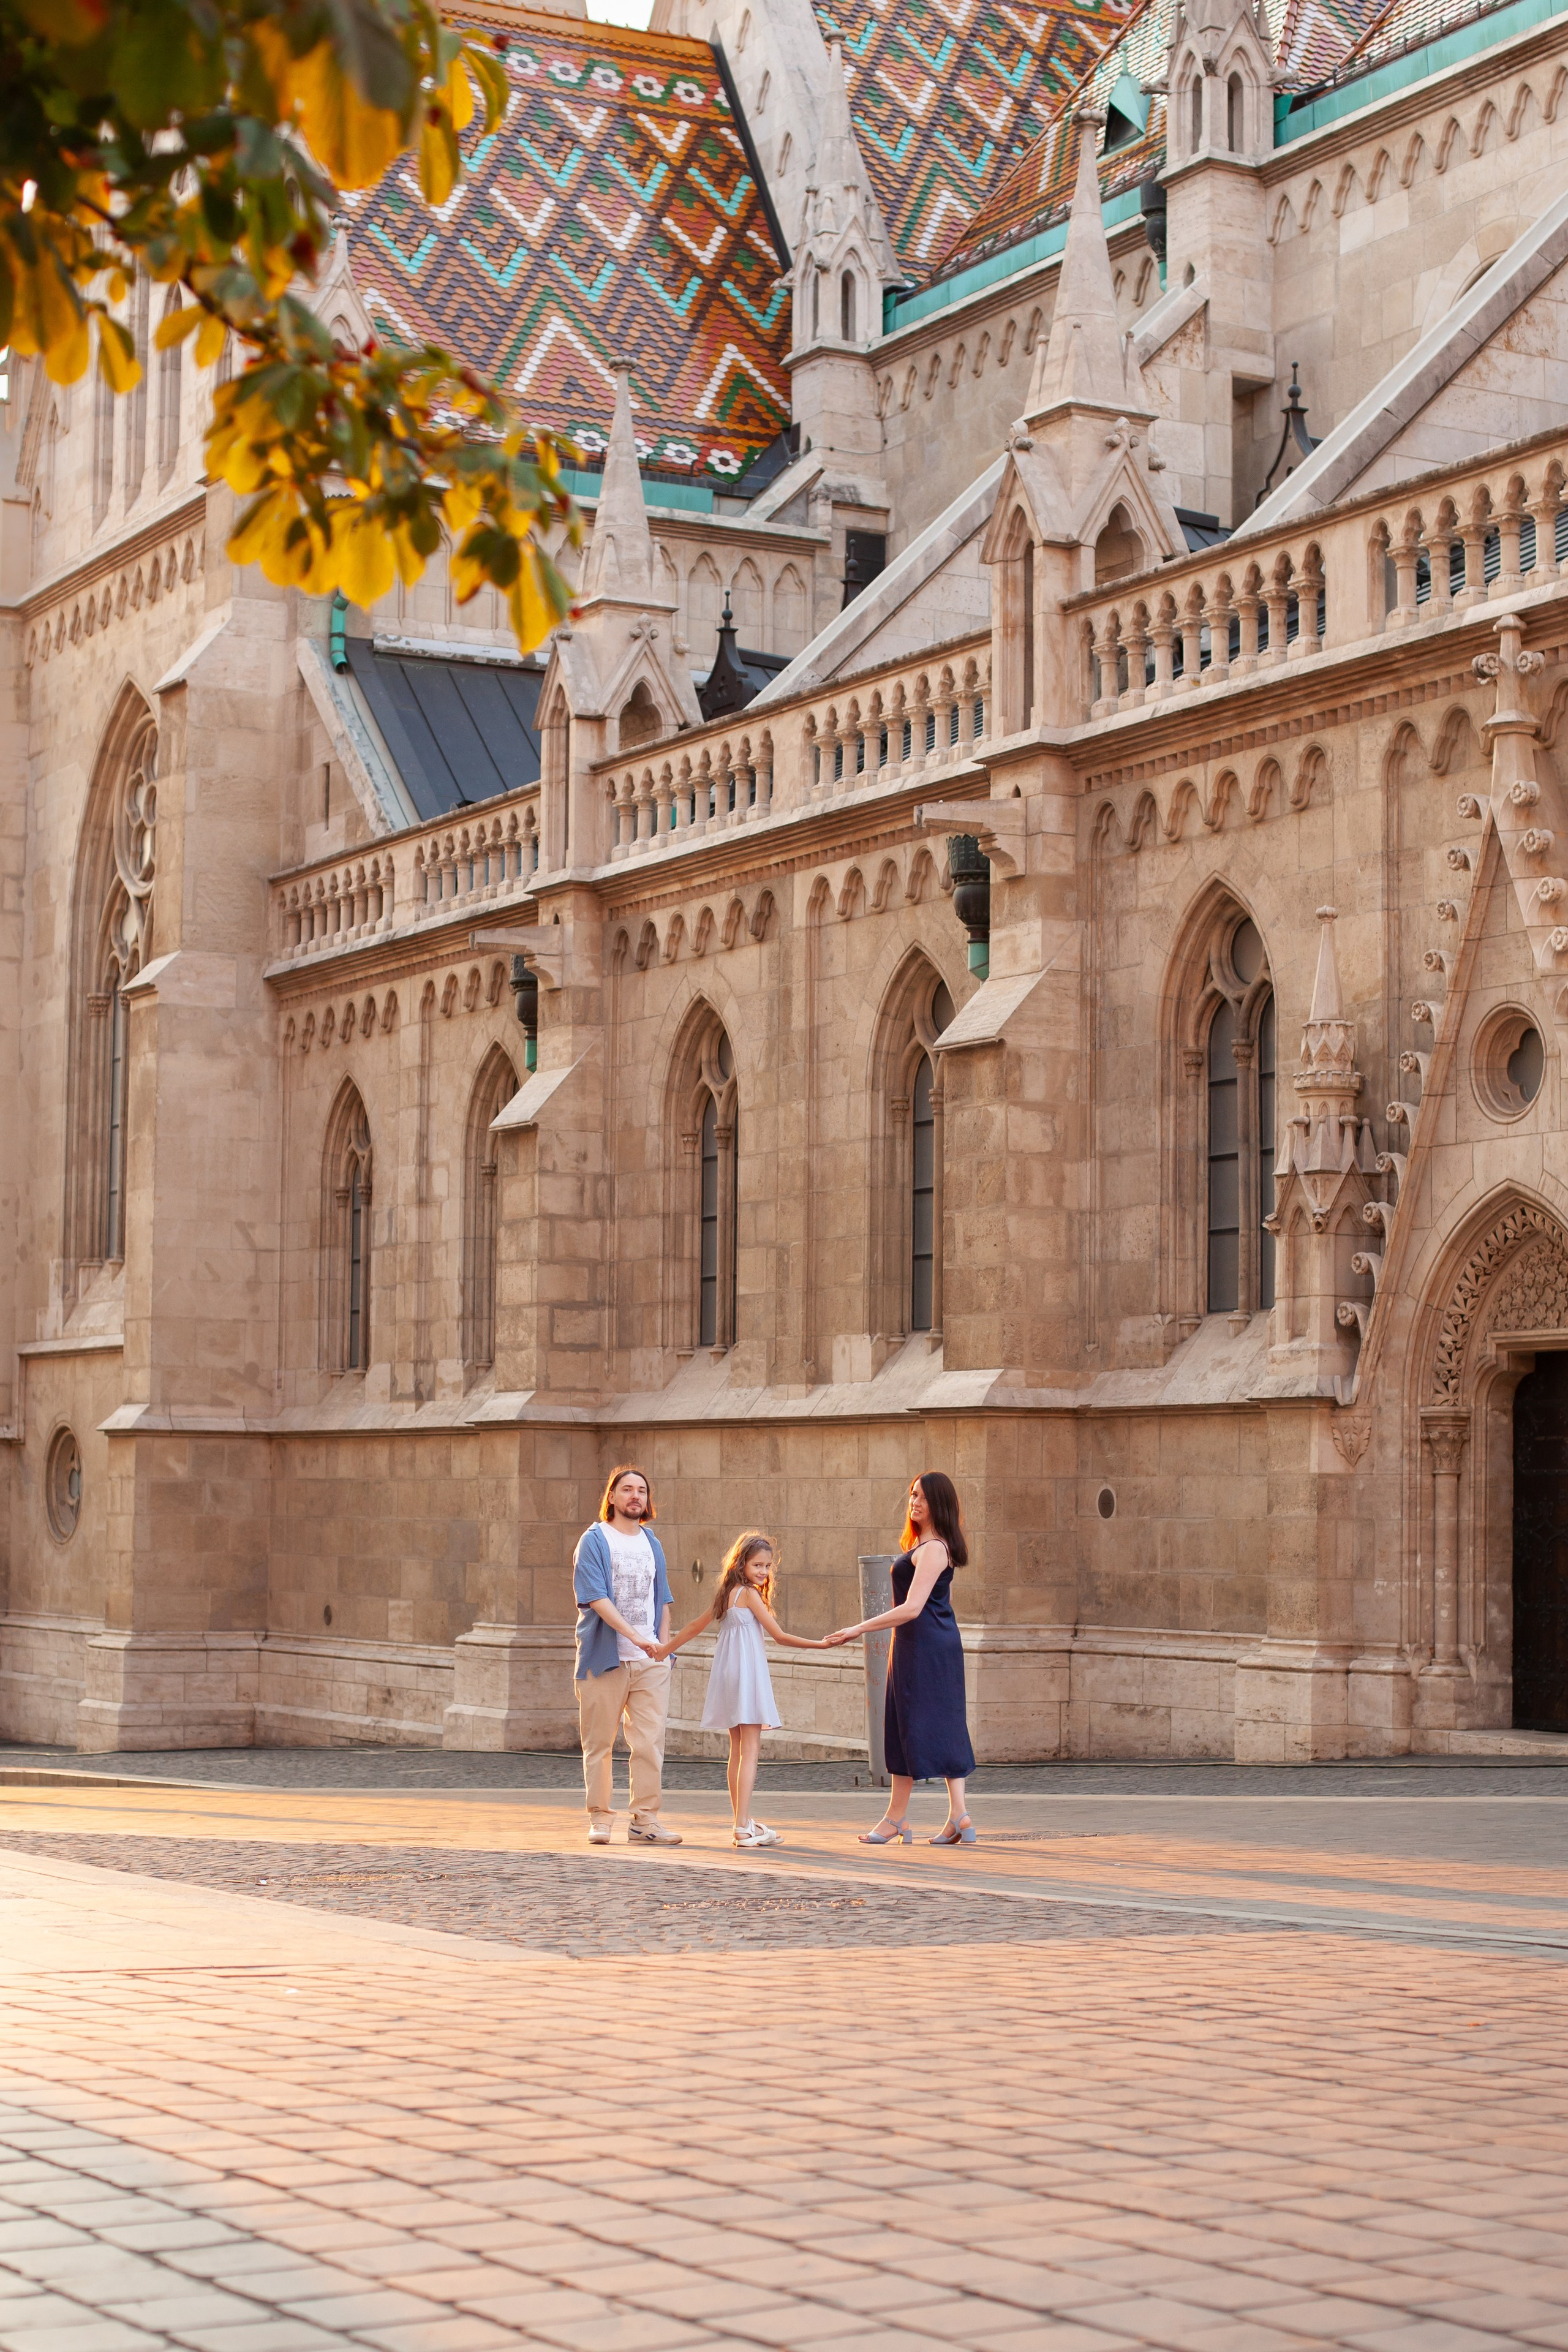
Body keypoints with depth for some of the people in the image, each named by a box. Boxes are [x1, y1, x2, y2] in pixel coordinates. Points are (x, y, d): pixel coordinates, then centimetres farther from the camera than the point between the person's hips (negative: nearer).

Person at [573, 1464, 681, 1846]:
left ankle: (645, 1819, 4)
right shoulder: (594, 1541, -2)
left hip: (651, 1661, 4)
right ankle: (600, 1818, 11)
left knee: (651, 1742, -1)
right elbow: (595, 1597, -12)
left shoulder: (652, 1545, 16)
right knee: (599, 1743, 2)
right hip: (605, 1657, -4)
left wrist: (662, 1643, 6)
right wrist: (636, 1636, -21)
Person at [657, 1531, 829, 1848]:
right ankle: (744, 1827, -15)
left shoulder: (726, 1594, 13)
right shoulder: (750, 1594, -10)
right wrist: (821, 1644, -10)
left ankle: (742, 1822, 17)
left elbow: (694, 1626, 23)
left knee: (738, 1749, 13)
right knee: (750, 1750, -9)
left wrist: (664, 1650, 34)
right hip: (747, 1671, -9)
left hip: (728, 1675, 9)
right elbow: (780, 1636, -11)